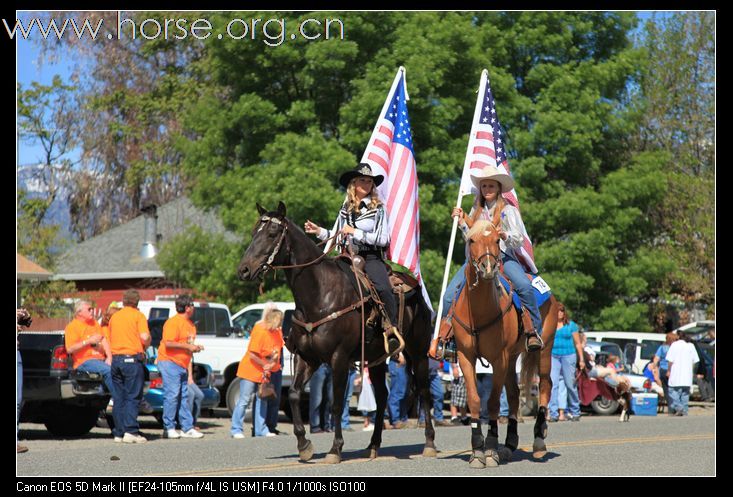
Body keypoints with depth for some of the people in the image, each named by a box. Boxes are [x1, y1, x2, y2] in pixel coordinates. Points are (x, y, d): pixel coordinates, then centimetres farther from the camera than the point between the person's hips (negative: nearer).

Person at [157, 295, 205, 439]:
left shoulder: (190, 324, 18)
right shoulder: (173, 322, -12)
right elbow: (168, 343, -21)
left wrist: (195, 348, 9)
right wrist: (188, 346, -18)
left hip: (182, 364, 9)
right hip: (169, 362, -9)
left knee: (183, 396, 9)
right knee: (172, 395, -11)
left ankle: (187, 428, 11)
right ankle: (168, 429, -8)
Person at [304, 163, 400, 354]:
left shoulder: (378, 209, 3)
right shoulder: (346, 209, 16)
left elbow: (383, 239, -7)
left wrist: (355, 232, -11)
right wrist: (319, 231, 4)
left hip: (371, 258, -5)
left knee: (383, 288, -31)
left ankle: (392, 331, -26)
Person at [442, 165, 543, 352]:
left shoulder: (508, 210, 6)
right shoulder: (476, 211, 20)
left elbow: (519, 240, -2)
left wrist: (505, 235, -23)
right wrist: (461, 222, 6)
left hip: (503, 255, -4)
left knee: (525, 286, -31)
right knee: (449, 295, -12)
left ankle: (534, 331, -25)